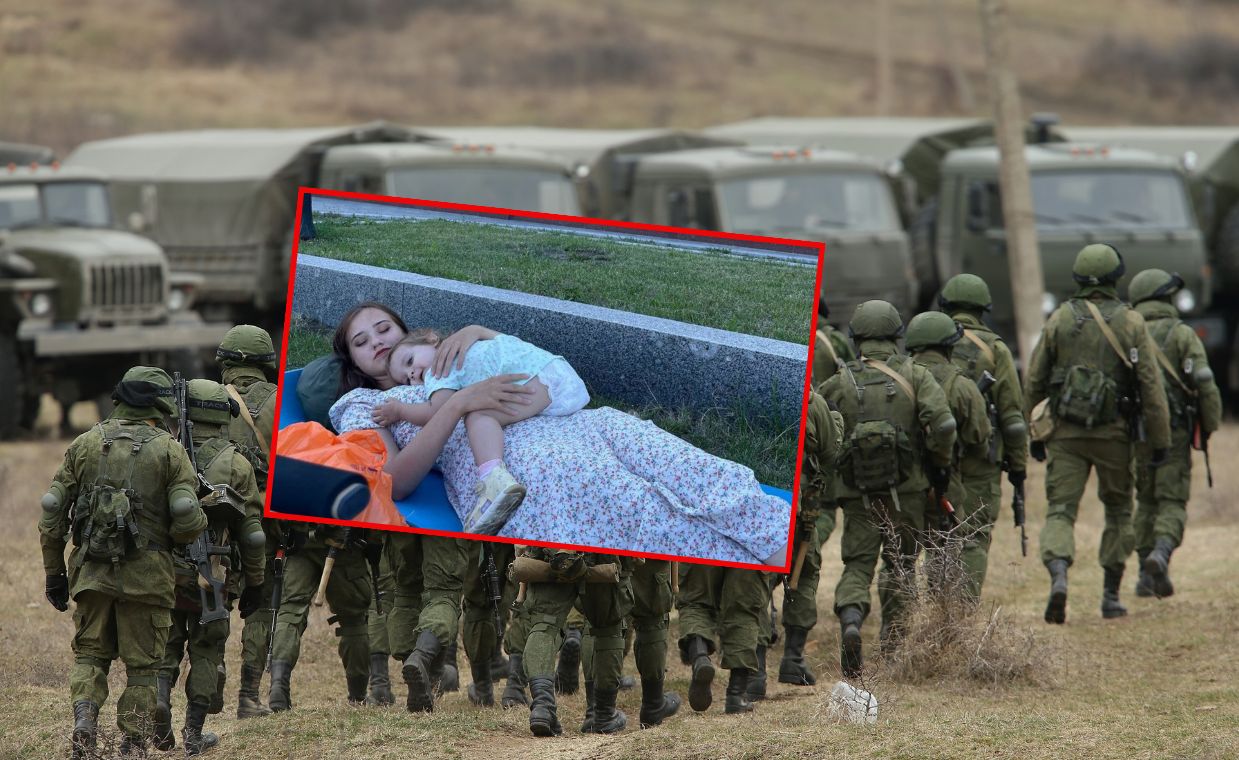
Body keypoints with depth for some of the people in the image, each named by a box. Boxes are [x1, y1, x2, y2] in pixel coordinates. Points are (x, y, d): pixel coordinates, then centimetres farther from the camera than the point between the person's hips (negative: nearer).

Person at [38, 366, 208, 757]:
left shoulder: (85, 444, 5)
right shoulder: (169, 450, -4)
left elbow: (52, 513, 5)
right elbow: (188, 522, -13)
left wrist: (54, 573, 13)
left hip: (91, 573, 2)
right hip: (145, 575, -2)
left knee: (89, 655, 15)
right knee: (141, 666, 9)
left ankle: (84, 718, -8)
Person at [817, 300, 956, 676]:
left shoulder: (839, 384, 2)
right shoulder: (917, 377, -1)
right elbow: (942, 424, -14)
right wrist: (941, 463, 2)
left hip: (858, 491, 0)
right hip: (907, 490, 0)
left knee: (857, 565, 3)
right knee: (899, 565, 15)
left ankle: (850, 620, -26)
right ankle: (893, 645, 16)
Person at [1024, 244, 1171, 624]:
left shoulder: (1059, 319, 2)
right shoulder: (1131, 323, -3)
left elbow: (1034, 381, 5)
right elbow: (1151, 385, -4)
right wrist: (1160, 440, 1)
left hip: (1066, 433, 0)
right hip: (1114, 433, 0)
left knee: (1060, 509, -1)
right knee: (1118, 510, 16)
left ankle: (1058, 575, -28)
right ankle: (1111, 595, 17)